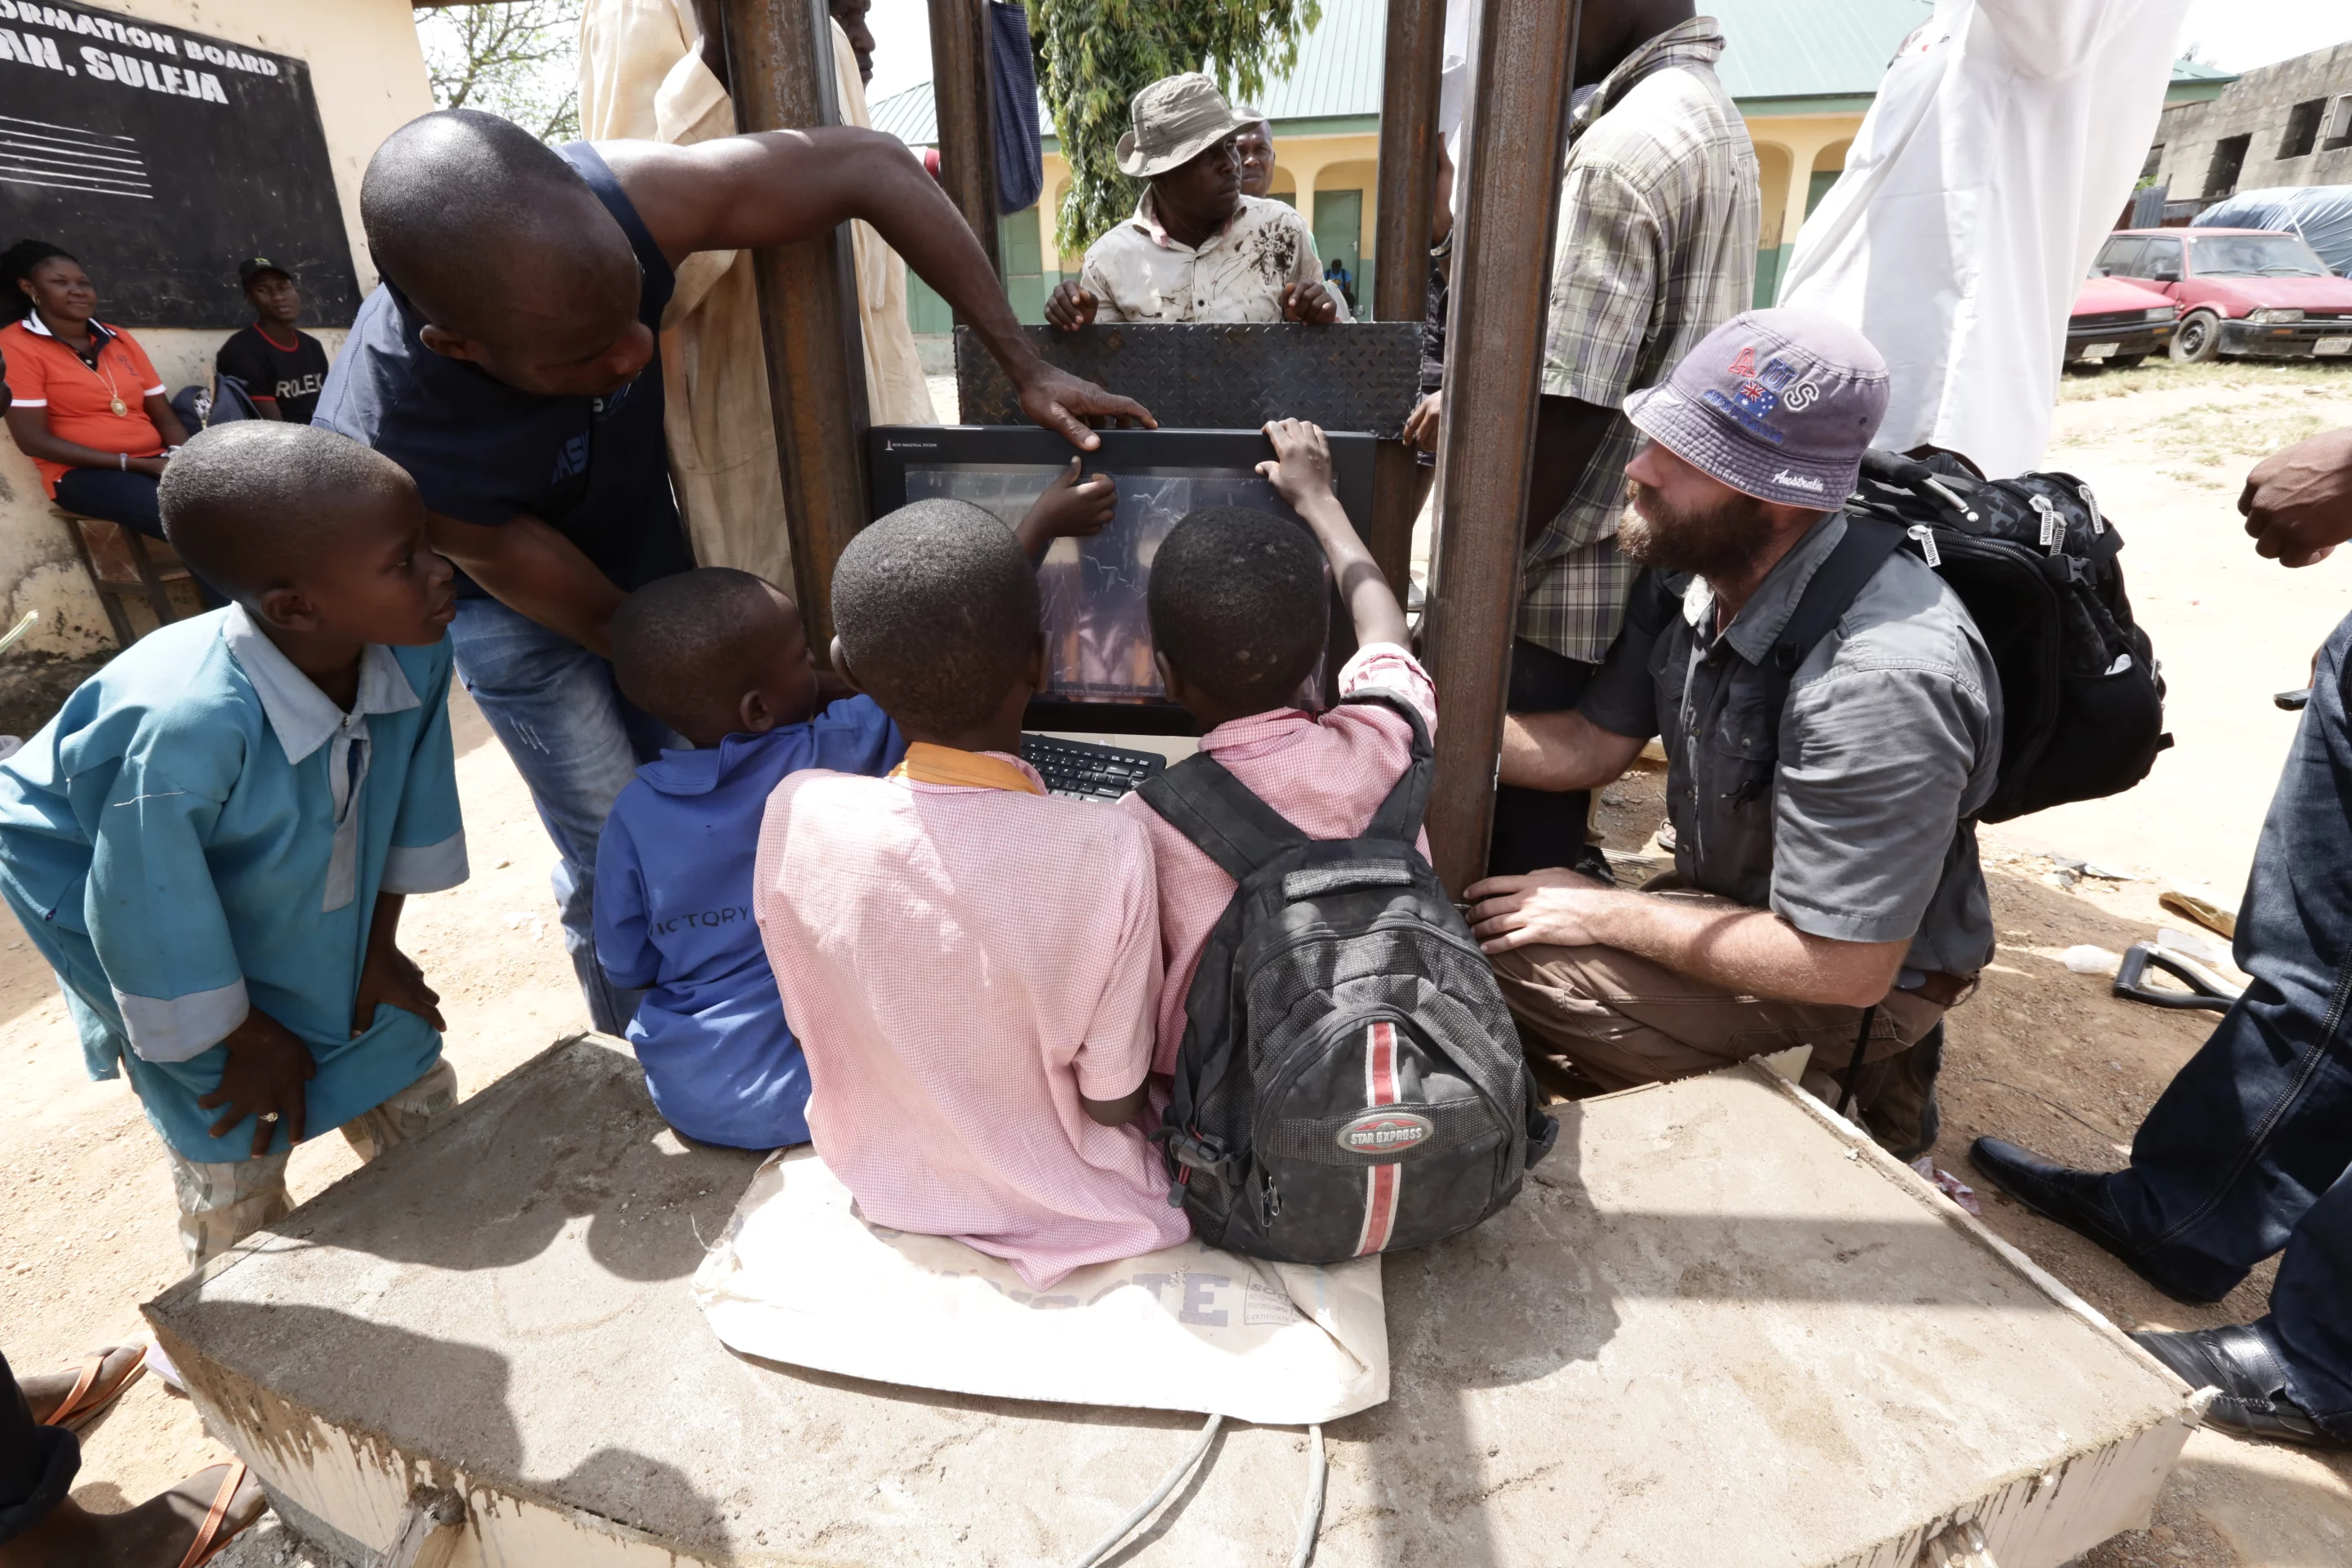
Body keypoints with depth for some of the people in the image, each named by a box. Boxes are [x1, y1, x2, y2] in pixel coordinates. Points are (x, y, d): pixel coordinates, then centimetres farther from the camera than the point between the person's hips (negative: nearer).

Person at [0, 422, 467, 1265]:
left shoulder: (416, 654, -25)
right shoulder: (189, 725, -40)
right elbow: (154, 920, -24)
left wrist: (381, 946, 1)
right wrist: (243, 1038, -9)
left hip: (343, 963, 5)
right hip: (205, 991, -5)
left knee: (425, 1120, 18)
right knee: (239, 1196, 13)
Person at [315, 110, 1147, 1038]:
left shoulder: (622, 198, -35)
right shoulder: (389, 449, -38)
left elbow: (870, 168, -28)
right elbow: (604, 623, -26)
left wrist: (1027, 371, -30)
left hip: (648, 543, 4)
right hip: (517, 608, -3)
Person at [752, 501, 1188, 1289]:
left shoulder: (796, 813, -25)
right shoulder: (1106, 849, -34)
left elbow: (812, 1029, -7)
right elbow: (1115, 1101, -19)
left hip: (881, 1183, 4)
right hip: (1057, 1206, -3)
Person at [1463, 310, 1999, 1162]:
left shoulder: (1881, 678, -35)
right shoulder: (1698, 571, -11)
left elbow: (1843, 968, -28)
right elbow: (1592, 744, -1)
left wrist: (1606, 913, -22)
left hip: (1855, 972, -7)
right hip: (1730, 893, 7)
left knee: (1509, 967, -22)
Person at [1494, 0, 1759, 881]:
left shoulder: (1623, 150, -15)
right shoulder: (1713, 121, 17)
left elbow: (1566, 413, -20)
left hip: (1571, 584, -10)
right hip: (1658, 566, 10)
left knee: (1522, 856, 1)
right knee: (1555, 829, 21)